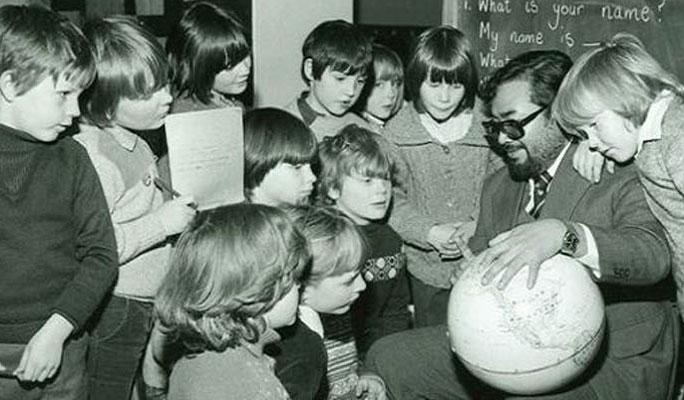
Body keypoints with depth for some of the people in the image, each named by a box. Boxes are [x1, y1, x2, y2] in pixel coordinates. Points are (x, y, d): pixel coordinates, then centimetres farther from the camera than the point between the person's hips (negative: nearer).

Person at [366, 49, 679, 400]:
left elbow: (656, 253, -27)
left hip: (615, 361, -6)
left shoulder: (621, 173, -10)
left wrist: (563, 235, -44)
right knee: (388, 358, -1)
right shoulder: (497, 187, 12)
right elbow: (479, 271, 14)